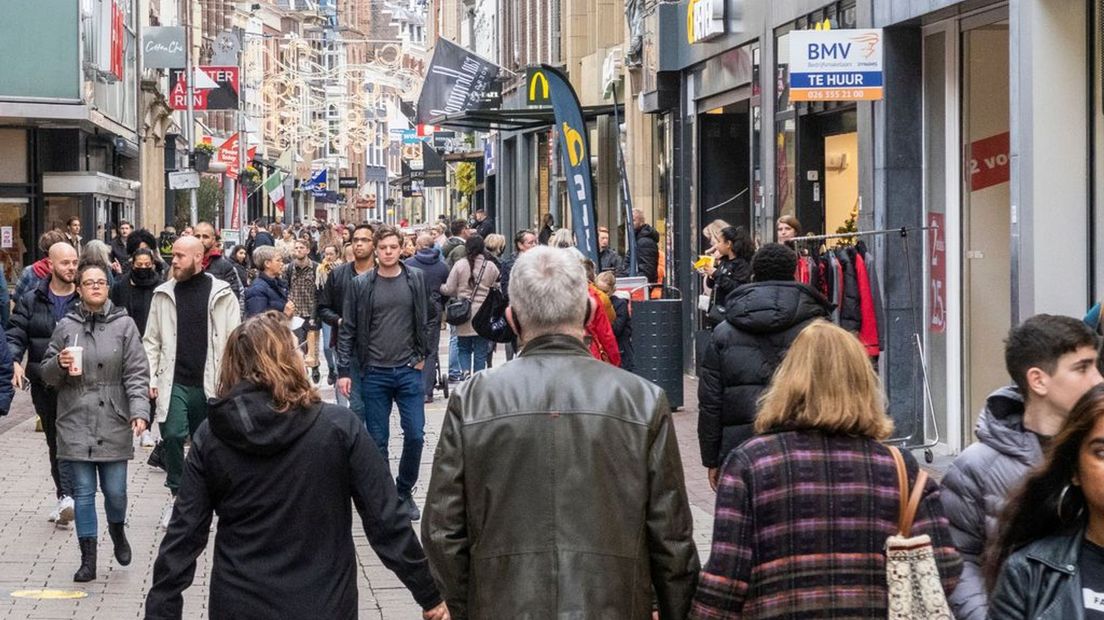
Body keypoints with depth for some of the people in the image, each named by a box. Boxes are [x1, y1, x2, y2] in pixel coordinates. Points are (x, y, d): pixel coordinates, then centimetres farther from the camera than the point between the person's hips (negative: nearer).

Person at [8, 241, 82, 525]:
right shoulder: (31, 300, 7)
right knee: (54, 441, 11)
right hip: (44, 383, 3)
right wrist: (14, 361, -16)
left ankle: (66, 495, -20)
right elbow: (16, 336, 3)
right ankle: (66, 497, 21)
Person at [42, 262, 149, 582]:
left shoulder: (124, 325, 1)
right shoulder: (66, 326, 5)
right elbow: (48, 374, 11)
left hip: (113, 423, -1)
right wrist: (59, 364, -12)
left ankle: (117, 532, 34)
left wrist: (139, 411, -17)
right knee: (83, 493, 3)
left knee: (115, 491, 2)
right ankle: (88, 559, 11)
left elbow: (136, 374, -4)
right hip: (76, 423, 1)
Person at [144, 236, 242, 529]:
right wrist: (150, 379, 0)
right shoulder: (164, 294, 5)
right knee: (172, 435, -14)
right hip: (174, 383, 1)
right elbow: (152, 340, 8)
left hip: (210, 384, -1)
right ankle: (177, 494, 1)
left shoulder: (221, 293, -2)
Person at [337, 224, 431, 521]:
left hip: (408, 371, 1)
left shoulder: (415, 279, 3)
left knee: (415, 435, -2)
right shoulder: (361, 285, 0)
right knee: (378, 440, 4)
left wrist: (421, 356, 4)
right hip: (374, 373, -1)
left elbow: (425, 320, 9)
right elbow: (347, 330, 1)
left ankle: (404, 492, 16)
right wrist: (344, 370, -3)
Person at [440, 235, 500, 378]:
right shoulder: (491, 267, -2)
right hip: (483, 316, 0)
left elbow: (449, 289, -3)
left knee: (463, 347, 14)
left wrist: (439, 287, 17)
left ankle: (465, 371, -9)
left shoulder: (460, 265, -6)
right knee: (480, 351, 7)